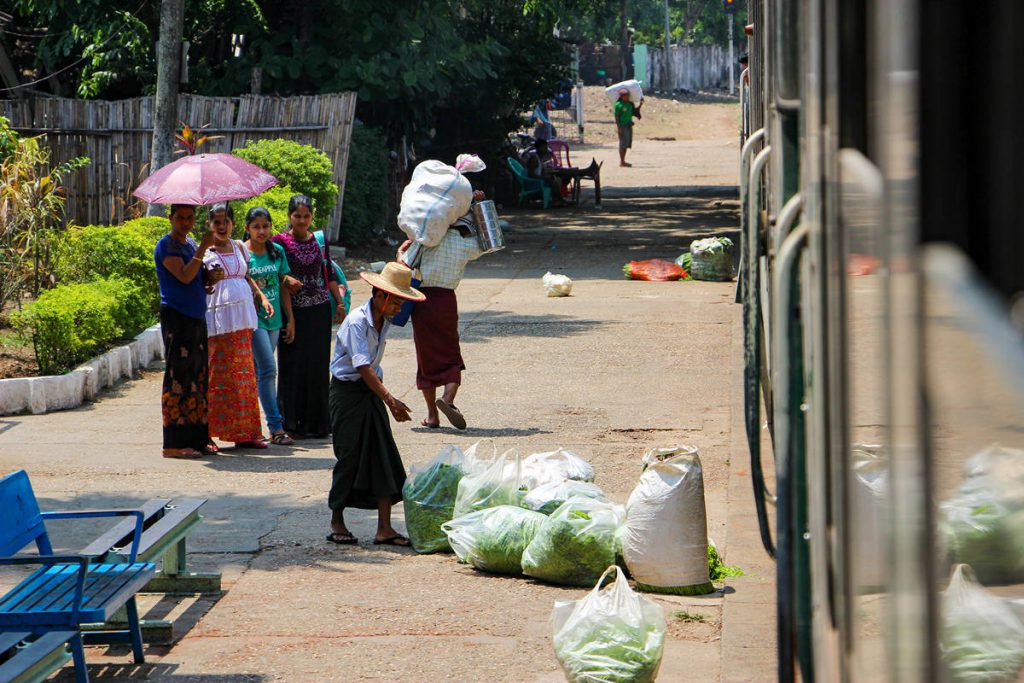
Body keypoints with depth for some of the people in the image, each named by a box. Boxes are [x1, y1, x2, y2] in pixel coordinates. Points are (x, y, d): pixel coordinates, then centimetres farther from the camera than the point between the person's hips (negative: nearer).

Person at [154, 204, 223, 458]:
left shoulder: (190, 244, 18)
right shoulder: (166, 245, -7)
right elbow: (184, 276, -20)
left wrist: (211, 276, 3)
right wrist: (203, 248, -21)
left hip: (197, 318, 9)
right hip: (176, 317, -9)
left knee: (198, 377, 9)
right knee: (179, 378, -9)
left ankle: (198, 438, 14)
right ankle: (175, 444, -8)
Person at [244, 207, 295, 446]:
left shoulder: (277, 251, 8)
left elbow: (283, 287, 13)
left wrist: (290, 319, 13)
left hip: (274, 319, 5)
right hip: (253, 318, -5)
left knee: (257, 372, 10)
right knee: (268, 368, -13)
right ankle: (276, 428, -12)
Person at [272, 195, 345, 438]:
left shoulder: (319, 241, 10)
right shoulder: (279, 242, -1)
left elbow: (329, 274, 15)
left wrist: (340, 303, 12)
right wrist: (287, 280, -24)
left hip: (320, 311, 3)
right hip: (293, 311, -3)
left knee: (318, 365, 4)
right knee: (294, 366, -4)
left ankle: (316, 422, 10)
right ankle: (293, 423, 1)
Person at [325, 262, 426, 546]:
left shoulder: (384, 321, 6)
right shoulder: (356, 322, -20)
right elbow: (363, 367, -28)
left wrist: (385, 398, 15)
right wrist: (390, 400, -34)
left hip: (371, 390, 7)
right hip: (347, 392, -7)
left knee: (384, 457, -1)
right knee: (350, 457, -3)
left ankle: (384, 528, -1)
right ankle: (337, 523, 13)